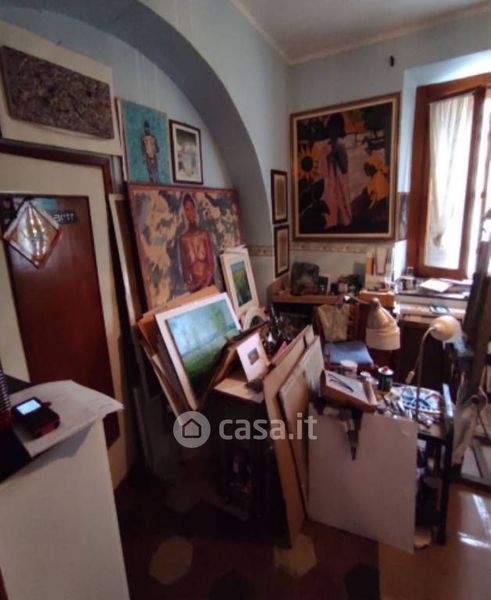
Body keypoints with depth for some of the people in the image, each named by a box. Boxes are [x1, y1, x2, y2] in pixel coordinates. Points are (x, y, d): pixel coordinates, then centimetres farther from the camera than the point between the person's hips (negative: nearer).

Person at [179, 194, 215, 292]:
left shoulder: (204, 234, 1)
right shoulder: (182, 239, 0)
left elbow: (211, 263, 1)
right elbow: (184, 266, 3)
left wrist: (207, 280, -12)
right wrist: (188, 283, -11)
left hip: (209, 281, 1)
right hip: (193, 285, -1)